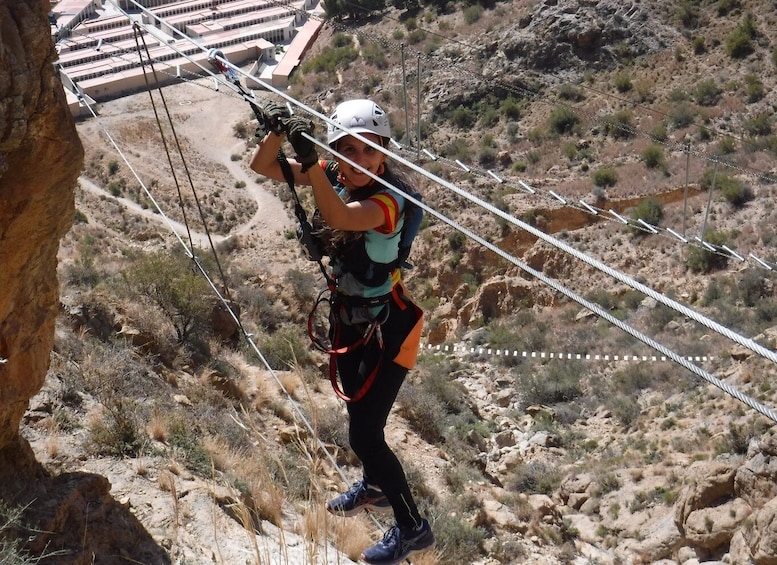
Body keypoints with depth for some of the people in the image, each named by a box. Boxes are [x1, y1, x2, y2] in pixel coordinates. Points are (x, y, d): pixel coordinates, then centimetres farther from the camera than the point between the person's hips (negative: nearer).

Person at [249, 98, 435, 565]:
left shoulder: (388, 200, -28)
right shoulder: (332, 174, -8)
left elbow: (339, 217, -47)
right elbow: (262, 167, -8)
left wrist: (309, 162, -56)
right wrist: (278, 133, -28)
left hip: (388, 327, -8)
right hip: (349, 317, 8)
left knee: (364, 435, -5)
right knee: (360, 414, 26)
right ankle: (375, 488, 53)